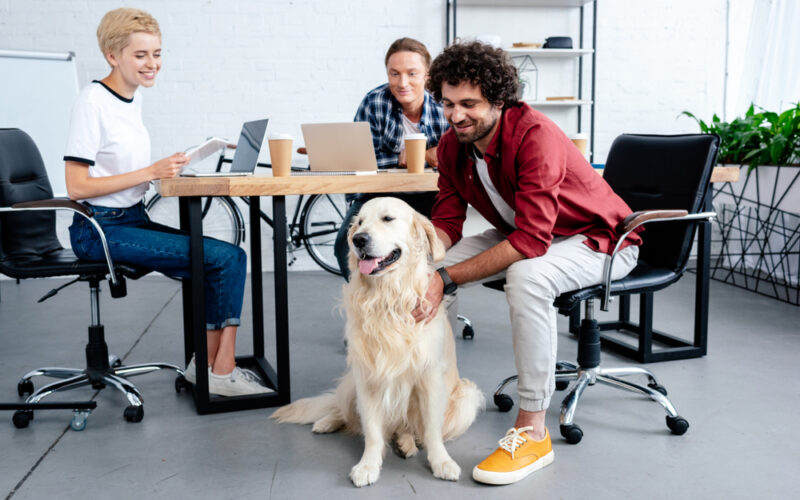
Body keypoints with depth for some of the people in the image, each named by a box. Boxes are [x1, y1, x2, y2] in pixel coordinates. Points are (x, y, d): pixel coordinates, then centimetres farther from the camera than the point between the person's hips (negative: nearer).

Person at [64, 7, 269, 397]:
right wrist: (150, 172, -19)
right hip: (100, 230, -8)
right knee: (225, 257, -18)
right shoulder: (93, 102, -12)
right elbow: (76, 186, -17)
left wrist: (166, 171, 2)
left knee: (229, 259, -8)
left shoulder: (134, 98, 12)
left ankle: (209, 365, -2)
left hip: (133, 220, 8)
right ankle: (220, 371, -6)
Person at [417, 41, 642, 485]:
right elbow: (447, 223, -4)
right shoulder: (452, 145, -8)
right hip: (522, 234, 8)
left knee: (526, 276, -38)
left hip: (598, 239, -7)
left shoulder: (536, 136, -32)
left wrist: (448, 279, -39)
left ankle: (533, 431, -27)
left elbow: (531, 241, -37)